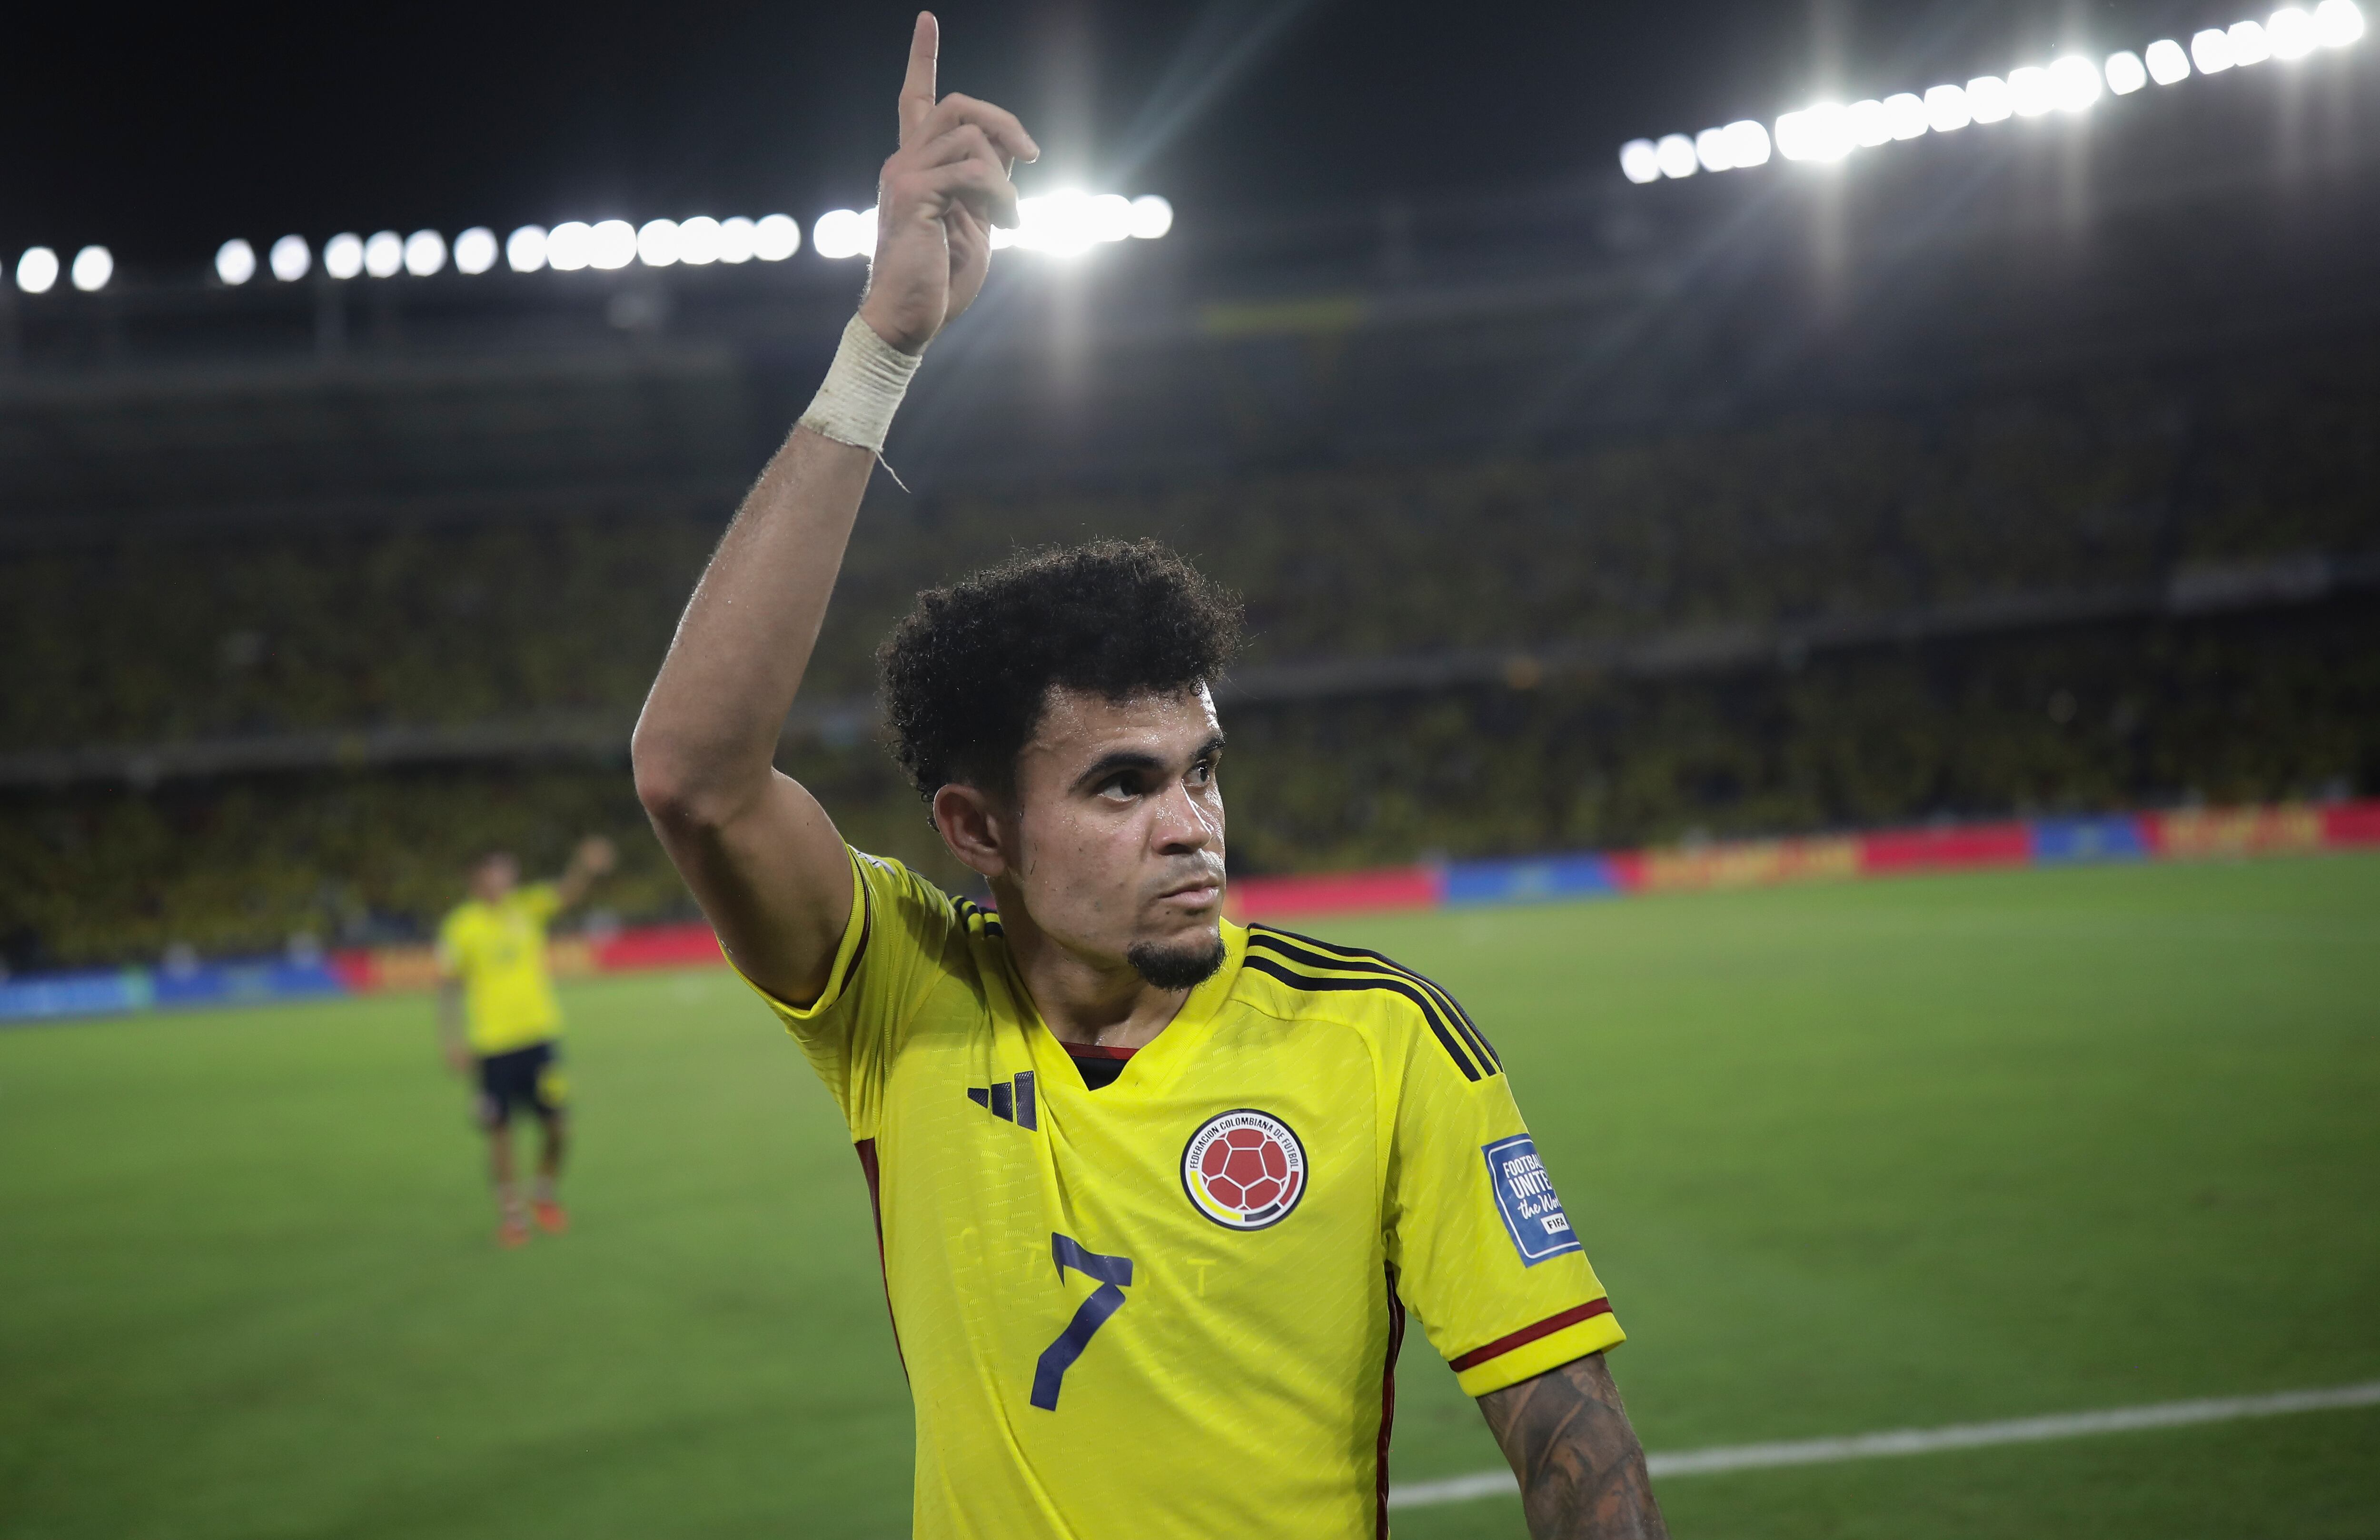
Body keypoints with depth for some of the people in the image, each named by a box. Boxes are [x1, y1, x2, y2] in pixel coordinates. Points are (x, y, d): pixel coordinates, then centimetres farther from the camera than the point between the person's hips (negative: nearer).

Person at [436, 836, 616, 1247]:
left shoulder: (527, 908, 3)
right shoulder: (462, 926, -2)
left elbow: (567, 892, -13)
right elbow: (448, 985, 2)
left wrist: (586, 868, -35)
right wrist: (452, 1039, -5)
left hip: (540, 1035, 2)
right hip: (493, 1043, -2)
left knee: (557, 1123, -1)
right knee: (500, 1130, 0)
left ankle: (547, 1193, 23)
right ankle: (509, 1211, 15)